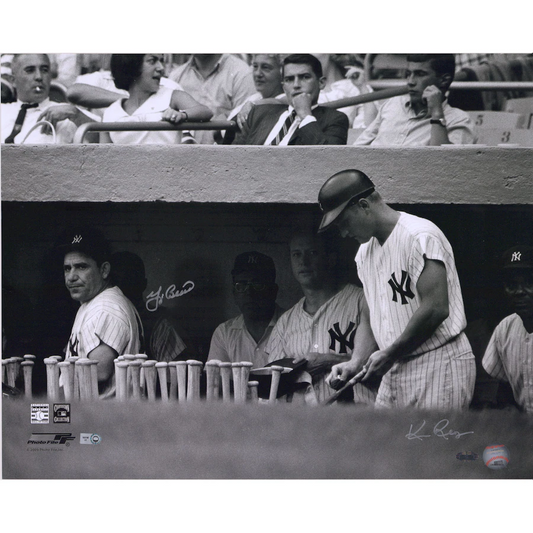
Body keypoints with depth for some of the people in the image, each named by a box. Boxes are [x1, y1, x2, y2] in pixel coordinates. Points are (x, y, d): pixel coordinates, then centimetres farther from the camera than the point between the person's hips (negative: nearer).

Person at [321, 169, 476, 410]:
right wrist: (356, 362, 4)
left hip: (439, 365, -9)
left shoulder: (420, 237, -13)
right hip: (395, 370, 9)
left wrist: (389, 354, -12)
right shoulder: (365, 252, 16)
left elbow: (436, 309, -20)